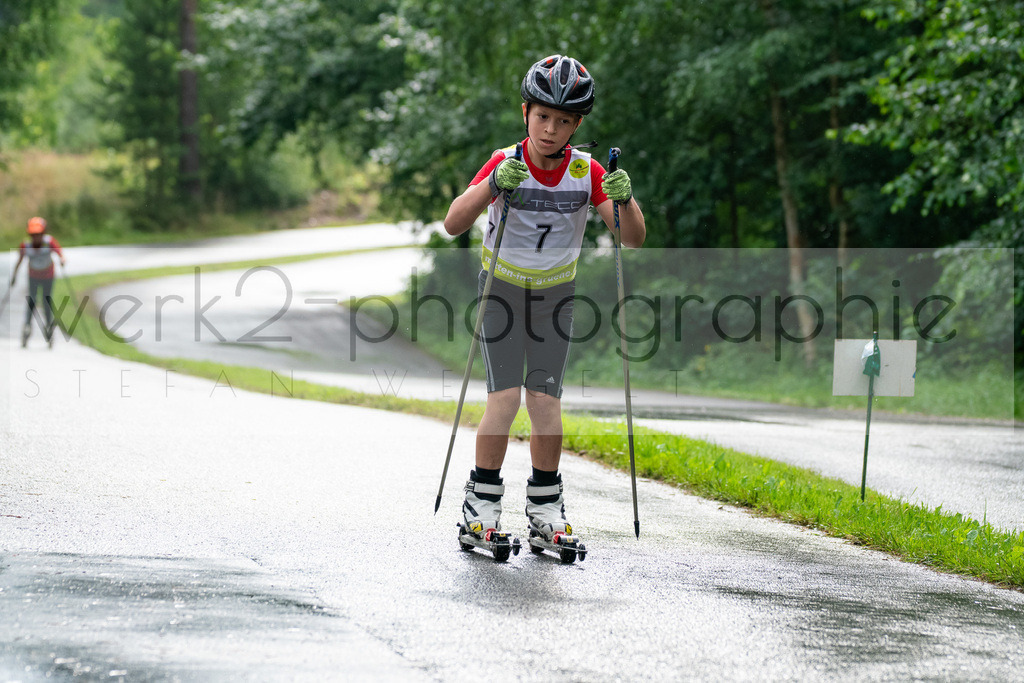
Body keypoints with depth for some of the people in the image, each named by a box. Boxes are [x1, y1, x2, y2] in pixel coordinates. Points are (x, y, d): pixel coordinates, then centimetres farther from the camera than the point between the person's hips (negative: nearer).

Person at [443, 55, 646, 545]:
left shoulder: (587, 172, -13)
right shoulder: (505, 163, -19)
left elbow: (634, 238, -16)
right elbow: (453, 224, -28)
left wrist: (625, 200, -36)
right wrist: (493, 185, -44)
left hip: (555, 292, 2)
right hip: (502, 287, -2)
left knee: (545, 400, -5)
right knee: (505, 397, -13)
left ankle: (545, 505, 10)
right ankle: (482, 500, 2)